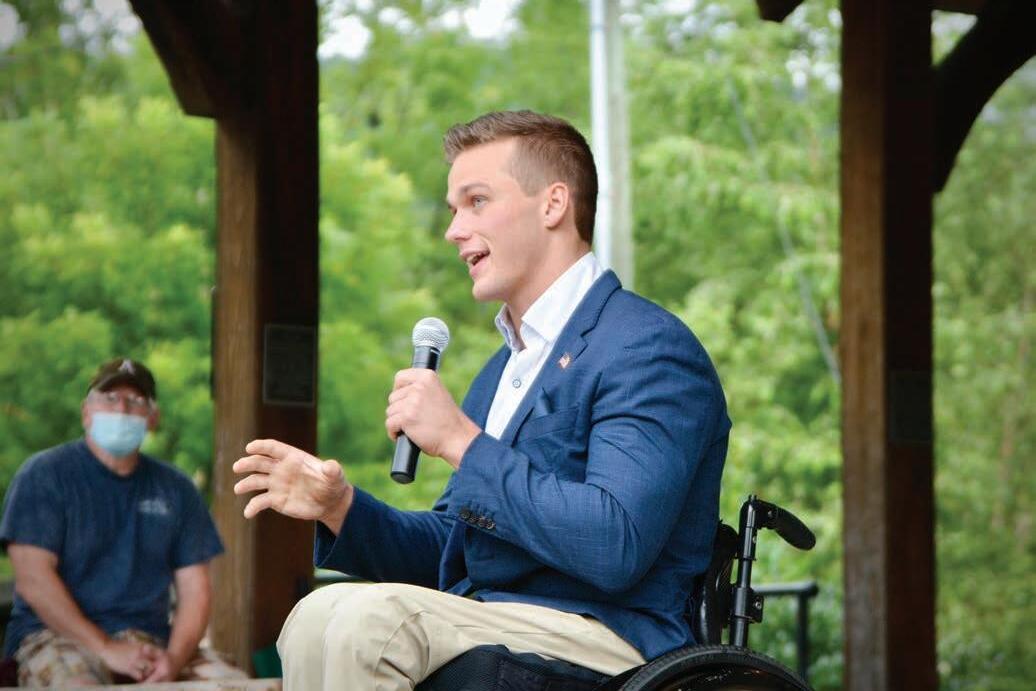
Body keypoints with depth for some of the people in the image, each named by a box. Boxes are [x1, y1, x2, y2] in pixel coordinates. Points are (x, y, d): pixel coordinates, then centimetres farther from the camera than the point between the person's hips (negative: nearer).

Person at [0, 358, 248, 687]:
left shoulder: (175, 489, 15)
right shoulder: (44, 475, 2)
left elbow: (194, 589, 10)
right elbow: (33, 579, -8)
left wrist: (174, 658, -11)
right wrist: (107, 649, -16)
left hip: (150, 638, 4)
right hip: (57, 635, -4)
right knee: (79, 685, -39)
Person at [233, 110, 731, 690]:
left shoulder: (648, 348, -9)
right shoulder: (505, 368, 22)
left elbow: (615, 548, -23)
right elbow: (450, 549, 24)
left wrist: (461, 441, -18)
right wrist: (342, 508, 4)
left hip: (609, 638, -9)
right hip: (491, 623, 9)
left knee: (369, 616, -27)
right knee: (317, 615, -13)